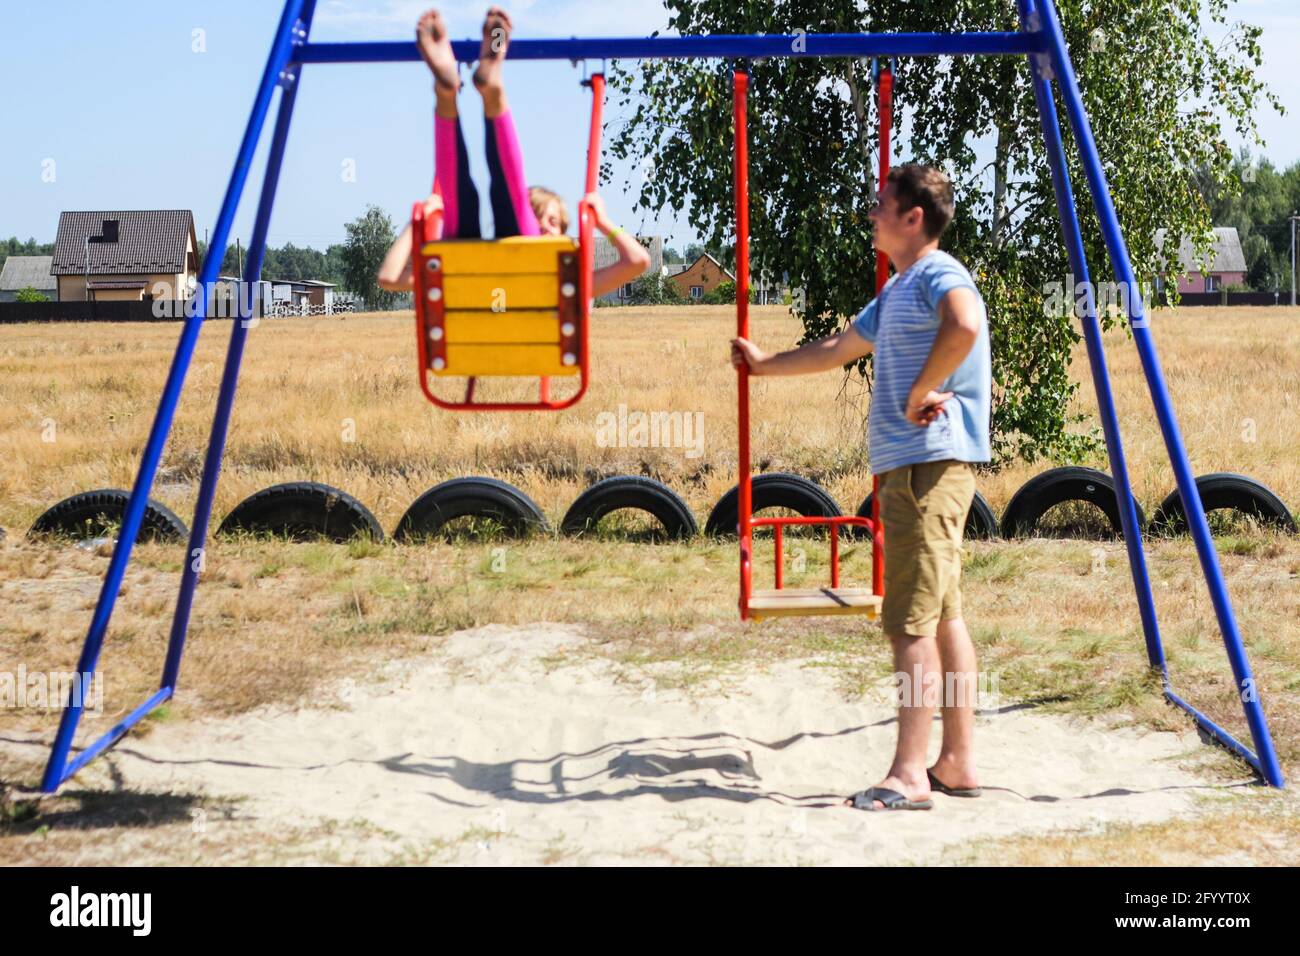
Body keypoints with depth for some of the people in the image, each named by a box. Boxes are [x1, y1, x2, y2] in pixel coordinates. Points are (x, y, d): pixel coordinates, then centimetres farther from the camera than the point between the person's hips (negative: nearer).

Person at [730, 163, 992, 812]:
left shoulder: (938, 274, -9)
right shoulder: (898, 289, 22)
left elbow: (966, 324, -33)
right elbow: (840, 349, 33)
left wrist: (921, 392, -23)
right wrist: (766, 364, 39)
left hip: (928, 462, -10)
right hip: (910, 464, 10)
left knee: (912, 620, -11)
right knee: (941, 615, 10)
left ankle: (908, 775, -10)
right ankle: (958, 763, 16)